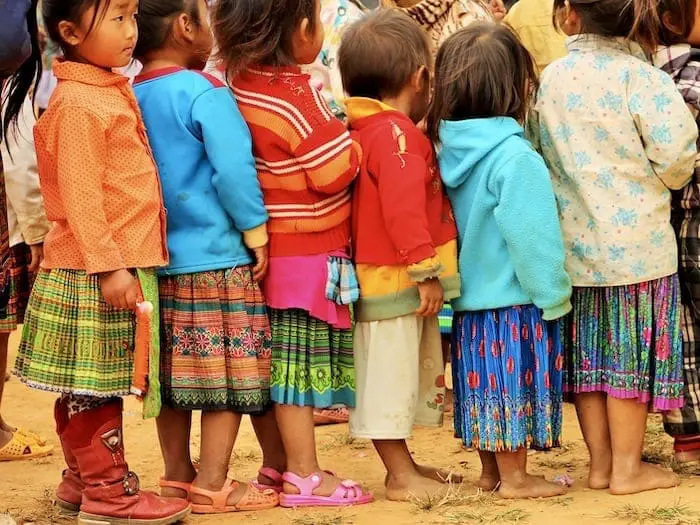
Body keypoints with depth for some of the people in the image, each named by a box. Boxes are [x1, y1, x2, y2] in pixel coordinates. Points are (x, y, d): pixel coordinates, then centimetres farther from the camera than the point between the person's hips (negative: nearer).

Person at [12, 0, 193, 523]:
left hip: (124, 261, 9)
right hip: (95, 273, -9)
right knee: (95, 386, -1)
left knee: (85, 389, 17)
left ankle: (83, 478, 25)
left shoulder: (112, 91, 14)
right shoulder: (78, 103, -16)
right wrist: (107, 266, -21)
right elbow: (79, 195, -20)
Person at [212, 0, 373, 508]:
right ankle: (305, 477, 5)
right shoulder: (299, 98, -21)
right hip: (308, 255, -8)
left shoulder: (241, 85, 2)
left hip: (267, 251, 8)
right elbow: (338, 170, -18)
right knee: (301, 364, -1)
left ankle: (277, 466, 23)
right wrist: (347, 137, -1)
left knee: (278, 362, 14)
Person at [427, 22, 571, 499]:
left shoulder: (450, 149, 1)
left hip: (469, 302, 7)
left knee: (488, 386, 16)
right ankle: (515, 477, 12)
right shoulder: (514, 156, -21)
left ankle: (491, 470, 26)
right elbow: (532, 237, -20)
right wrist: (554, 296, -10)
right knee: (516, 385, 3)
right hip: (515, 301, -7)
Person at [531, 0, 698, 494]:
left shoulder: (551, 79, 1)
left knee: (587, 352, 12)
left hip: (573, 241, 4)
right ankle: (628, 467, 10)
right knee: (630, 353, 5)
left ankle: (600, 462, 19)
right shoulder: (642, 78, -14)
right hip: (633, 243, -4)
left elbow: (543, 150, 8)